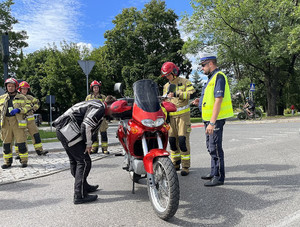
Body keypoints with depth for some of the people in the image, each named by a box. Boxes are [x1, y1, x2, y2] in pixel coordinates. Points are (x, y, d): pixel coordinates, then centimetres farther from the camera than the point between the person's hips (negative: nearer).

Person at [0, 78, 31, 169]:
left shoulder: (22, 98, 8)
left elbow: (27, 107, 0)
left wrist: (18, 110, -16)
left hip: (18, 121, -3)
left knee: (21, 142, -6)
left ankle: (24, 160, 5)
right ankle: (7, 161, 17)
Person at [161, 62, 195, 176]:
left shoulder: (185, 82, 2)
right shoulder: (166, 86, 18)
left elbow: (191, 94, -14)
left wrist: (177, 94, -23)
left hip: (183, 115, -5)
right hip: (171, 116, 5)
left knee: (183, 140, -10)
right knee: (172, 140, 5)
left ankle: (185, 167, -1)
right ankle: (175, 164, 19)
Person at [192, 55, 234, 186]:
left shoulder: (219, 77, -15)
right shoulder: (212, 78, 18)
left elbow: (218, 101, -23)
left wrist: (212, 122, -26)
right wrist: (201, 102, 7)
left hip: (215, 119, -11)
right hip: (209, 118, 11)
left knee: (215, 147, -5)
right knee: (211, 147, 17)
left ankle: (219, 177, 4)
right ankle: (214, 172, 30)